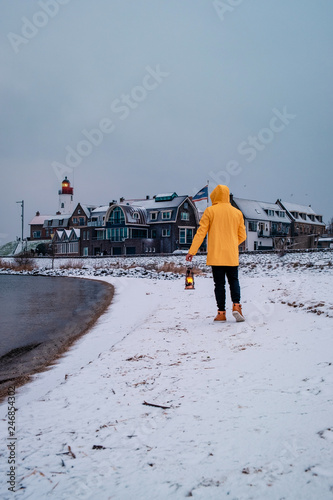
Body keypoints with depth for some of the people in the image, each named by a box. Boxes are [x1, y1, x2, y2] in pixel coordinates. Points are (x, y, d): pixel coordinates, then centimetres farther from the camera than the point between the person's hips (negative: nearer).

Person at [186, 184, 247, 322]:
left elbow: (200, 233, -5)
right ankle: (236, 305, -8)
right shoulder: (237, 213, 8)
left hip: (216, 255, -2)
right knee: (233, 280, 13)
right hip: (232, 256, 2)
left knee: (219, 283, 4)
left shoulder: (210, 211, -1)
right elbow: (242, 236, 12)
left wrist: (192, 251, -3)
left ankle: (221, 313, 2)